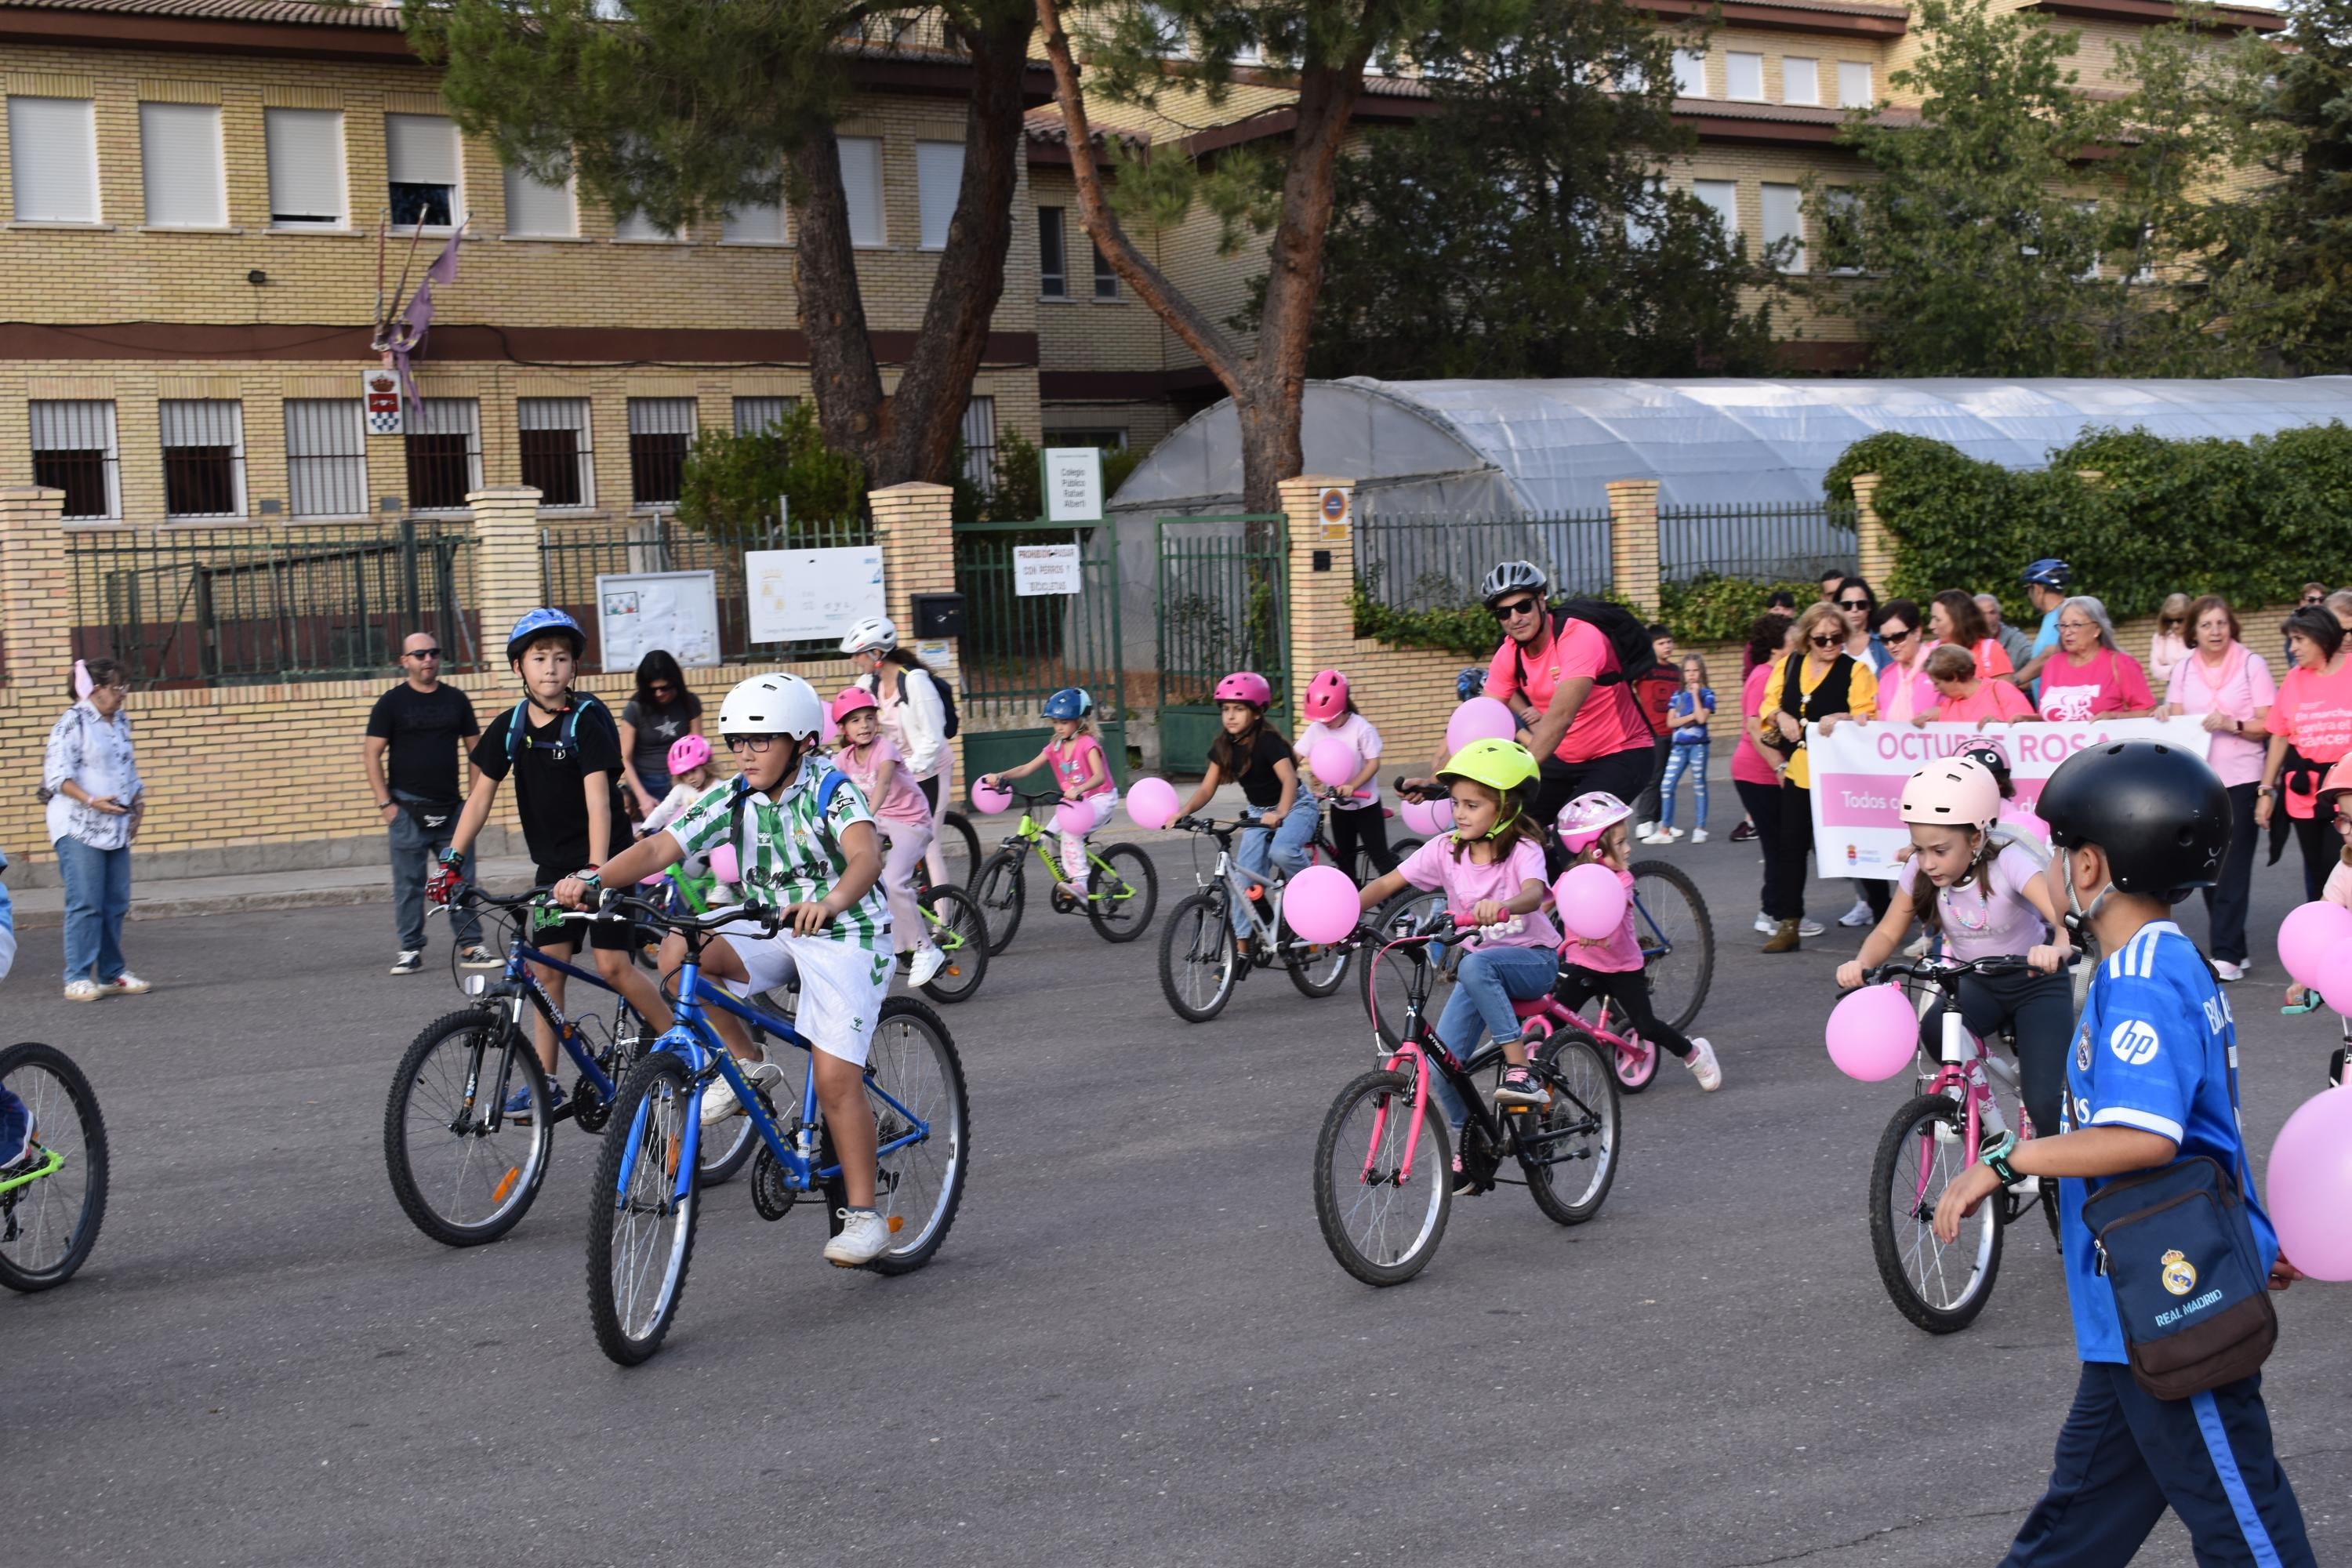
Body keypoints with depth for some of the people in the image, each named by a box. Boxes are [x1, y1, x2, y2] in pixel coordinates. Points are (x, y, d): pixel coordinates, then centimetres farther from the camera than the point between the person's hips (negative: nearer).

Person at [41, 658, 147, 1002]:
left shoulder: (121, 723, 14)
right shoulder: (73, 722, -8)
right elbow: (58, 775, -13)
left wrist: (137, 804, 8)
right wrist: (92, 801, -24)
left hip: (116, 827, 7)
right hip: (79, 827, -7)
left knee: (116, 905, 7)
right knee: (85, 905, -8)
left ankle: (112, 974, 15)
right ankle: (78, 978, -4)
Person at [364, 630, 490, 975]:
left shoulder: (456, 700, 9)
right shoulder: (391, 703, 0)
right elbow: (372, 755, -2)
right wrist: (384, 803, -8)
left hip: (451, 808, 3)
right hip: (408, 808, -3)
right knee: (409, 882, 1)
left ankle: (470, 946, 7)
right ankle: (410, 950, 8)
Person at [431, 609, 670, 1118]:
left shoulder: (588, 719, -15)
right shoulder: (510, 727, 2)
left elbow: (598, 797, -24)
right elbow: (480, 795, 6)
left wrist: (596, 871, -34)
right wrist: (452, 860, -3)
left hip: (604, 858, -5)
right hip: (553, 864, 6)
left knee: (613, 966, -12)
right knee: (546, 968, 2)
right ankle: (545, 1084, 9)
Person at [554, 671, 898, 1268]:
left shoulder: (831, 791, -18)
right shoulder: (733, 798, -3)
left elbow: (866, 855, -38)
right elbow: (659, 847, -14)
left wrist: (830, 903, -60)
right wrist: (592, 879, -32)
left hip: (847, 935, -6)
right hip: (771, 932, 6)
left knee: (834, 1078, -16)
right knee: (678, 952, -20)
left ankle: (863, 1215, -3)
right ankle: (748, 1065, -1)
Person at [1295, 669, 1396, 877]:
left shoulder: (1361, 728, -19)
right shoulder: (1316, 729, -6)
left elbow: (1373, 763, -19)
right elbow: (1296, 756, -10)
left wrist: (1352, 786, -33)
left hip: (1366, 803, -5)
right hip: (1339, 805, 5)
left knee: (1380, 857, -3)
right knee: (1345, 860, 13)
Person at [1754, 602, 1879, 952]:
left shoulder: (1856, 670, -4)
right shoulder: (1787, 667, 10)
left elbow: (1869, 719, -12)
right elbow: (1768, 707, 17)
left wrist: (1842, 720, -30)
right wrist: (1780, 716, -5)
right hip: (1798, 772, 5)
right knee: (1791, 845, 6)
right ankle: (1787, 925, 12)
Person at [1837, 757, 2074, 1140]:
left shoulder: (2007, 863, -29)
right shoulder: (1919, 871, -14)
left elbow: (2066, 916, -42)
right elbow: (1888, 932, -8)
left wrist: (2059, 948, -66)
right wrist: (1861, 962, -32)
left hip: (2036, 982, -4)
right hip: (1977, 982, 4)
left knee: (2045, 1104, -18)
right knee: (1936, 1032, -31)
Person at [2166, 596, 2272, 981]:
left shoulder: (2252, 664, -2)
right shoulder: (2184, 669, 9)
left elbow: (2269, 725, -5)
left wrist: (2233, 724, -20)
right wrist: (2166, 719, -12)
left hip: (2241, 778, -4)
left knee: (2232, 868, -8)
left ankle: (2227, 955, -9)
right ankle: (2234, 947, 17)